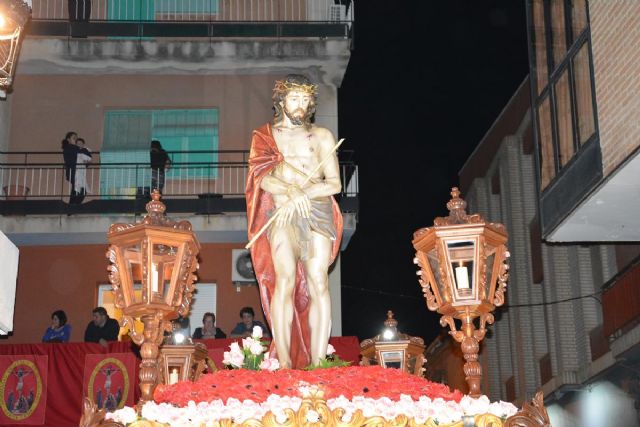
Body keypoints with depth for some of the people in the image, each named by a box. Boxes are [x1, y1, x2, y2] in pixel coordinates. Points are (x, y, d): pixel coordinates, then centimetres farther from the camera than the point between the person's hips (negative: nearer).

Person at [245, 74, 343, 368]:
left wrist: (301, 195, -7)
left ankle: (317, 364, -17)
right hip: (281, 215, -1)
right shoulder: (265, 136, 16)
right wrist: (291, 191, -17)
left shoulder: (322, 136, 17)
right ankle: (284, 365, -22)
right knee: (285, 279, -19)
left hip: (318, 215, 1)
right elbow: (263, 178, 1)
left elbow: (334, 184, 7)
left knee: (318, 283, -13)